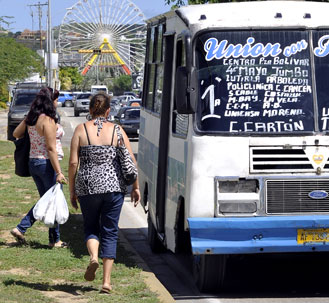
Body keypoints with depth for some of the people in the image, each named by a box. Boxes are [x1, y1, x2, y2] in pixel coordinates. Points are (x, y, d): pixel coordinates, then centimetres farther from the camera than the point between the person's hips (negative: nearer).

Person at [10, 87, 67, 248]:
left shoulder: (30, 118, 5)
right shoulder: (48, 120, -19)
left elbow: (16, 133, 18)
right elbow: (51, 148, -21)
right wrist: (58, 172, -21)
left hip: (33, 162, 8)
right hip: (47, 163, -8)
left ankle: (20, 228, 12)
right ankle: (55, 240, 12)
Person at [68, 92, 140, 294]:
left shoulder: (81, 130, -1)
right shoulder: (117, 131, 2)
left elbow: (73, 163, -3)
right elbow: (131, 161, 2)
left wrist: (72, 190, 6)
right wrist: (135, 187, 13)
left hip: (87, 186, 0)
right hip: (114, 186, 1)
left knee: (90, 226, 19)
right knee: (110, 231, 8)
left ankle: (93, 257, -12)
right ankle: (107, 281, 3)